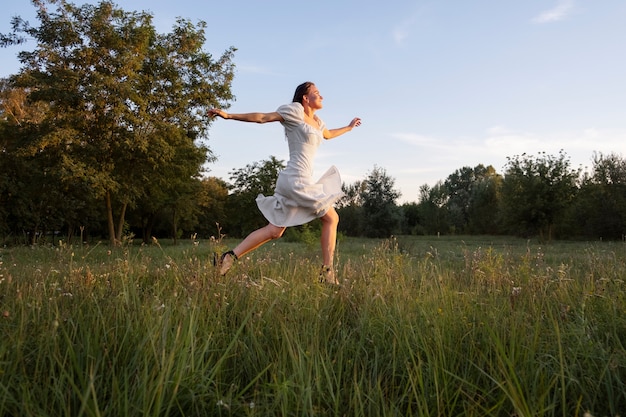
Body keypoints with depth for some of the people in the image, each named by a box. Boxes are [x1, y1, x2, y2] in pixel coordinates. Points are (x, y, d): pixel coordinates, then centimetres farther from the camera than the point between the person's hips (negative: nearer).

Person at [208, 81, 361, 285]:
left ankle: (230, 257, 9)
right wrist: (229, 115, -5)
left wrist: (349, 127, 53)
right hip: (298, 180, -9)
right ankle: (327, 272, 5)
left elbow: (329, 134, 42)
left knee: (274, 231, 7)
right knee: (331, 218, 0)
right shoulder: (295, 111, -5)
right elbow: (262, 117, -4)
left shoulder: (317, 122, 20)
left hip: (294, 181, 9)